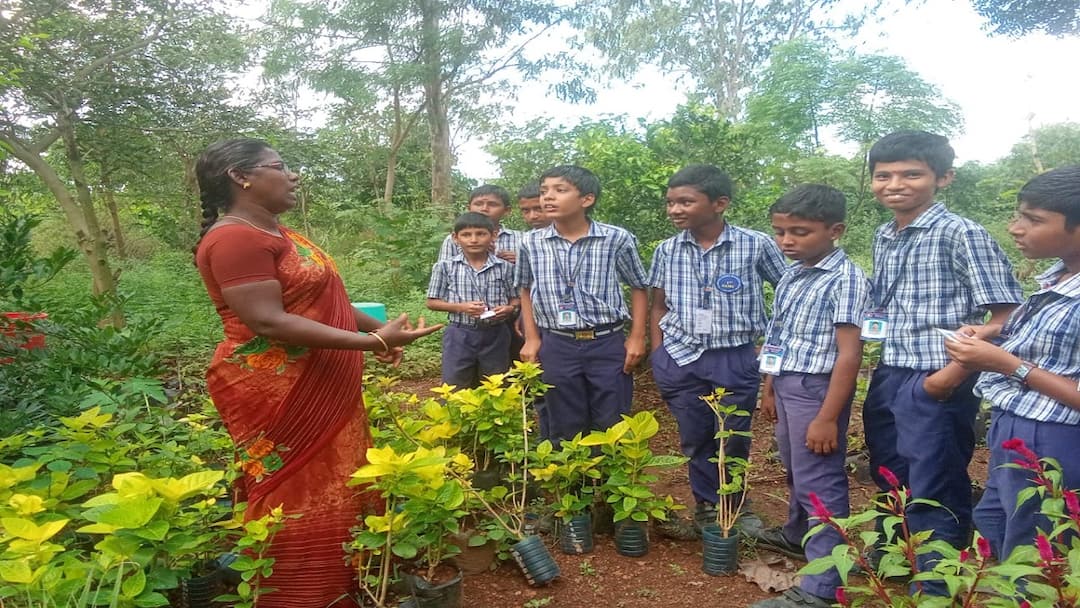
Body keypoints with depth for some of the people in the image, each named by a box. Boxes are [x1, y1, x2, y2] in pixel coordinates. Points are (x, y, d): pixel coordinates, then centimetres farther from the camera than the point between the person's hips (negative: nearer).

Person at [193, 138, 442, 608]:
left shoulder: (276, 232, 14)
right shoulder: (235, 239, -18)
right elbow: (270, 322, -26)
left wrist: (374, 326, 19)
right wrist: (372, 342, -26)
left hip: (322, 390, 10)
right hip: (277, 395, -10)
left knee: (335, 489, 17)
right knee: (299, 500, 2)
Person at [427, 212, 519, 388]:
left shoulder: (505, 267, 0)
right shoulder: (445, 267, -3)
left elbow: (516, 299, 8)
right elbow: (432, 302, 0)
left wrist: (510, 308, -15)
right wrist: (461, 307, -15)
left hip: (495, 335, 1)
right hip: (460, 335, -1)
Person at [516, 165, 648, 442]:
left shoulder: (618, 239, -8)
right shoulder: (531, 242, -1)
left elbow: (639, 288, 5)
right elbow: (526, 290, 14)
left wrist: (637, 338, -1)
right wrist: (532, 339, 8)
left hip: (608, 344, -2)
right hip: (556, 346, 2)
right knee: (564, 429, 14)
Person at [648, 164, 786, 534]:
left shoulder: (756, 245, -9)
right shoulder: (666, 251, 0)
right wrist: (658, 358, 5)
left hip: (736, 360, -2)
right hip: (681, 358, 2)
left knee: (733, 440, 11)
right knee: (694, 439, 12)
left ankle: (733, 505, 36)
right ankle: (707, 506, 33)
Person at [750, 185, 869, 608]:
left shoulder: (845, 279, -16)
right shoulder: (791, 275, 8)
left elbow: (849, 354, -20)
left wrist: (828, 417, -22)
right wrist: (770, 389, 19)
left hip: (817, 389, -8)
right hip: (788, 386, 8)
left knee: (819, 483, -1)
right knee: (795, 470, 24)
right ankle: (797, 534, 47)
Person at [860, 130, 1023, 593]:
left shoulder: (961, 234, -12)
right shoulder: (883, 239, 10)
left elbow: (1006, 315, -14)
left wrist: (953, 374, -18)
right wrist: (870, 323, 7)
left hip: (935, 385, -8)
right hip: (887, 380, 8)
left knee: (934, 494, 5)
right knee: (890, 483, 22)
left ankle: (937, 588, 23)